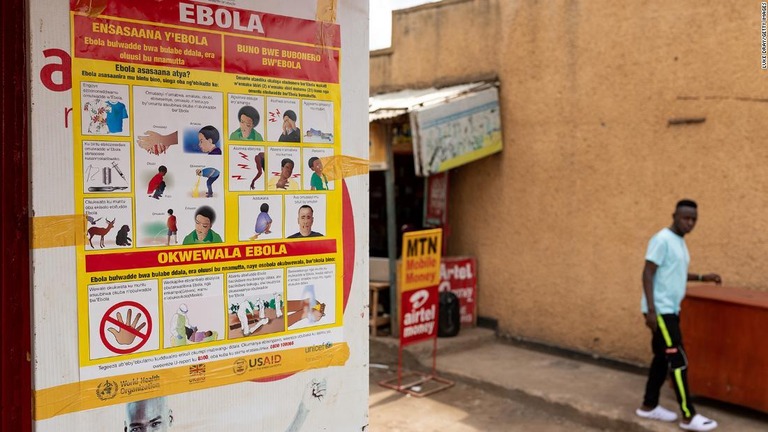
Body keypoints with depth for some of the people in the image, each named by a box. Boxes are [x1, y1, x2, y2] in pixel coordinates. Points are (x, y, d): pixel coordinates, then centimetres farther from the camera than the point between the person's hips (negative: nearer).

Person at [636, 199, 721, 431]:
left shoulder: (680, 242, 14)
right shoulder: (662, 239, -15)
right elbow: (648, 274, -19)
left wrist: (702, 277, 14)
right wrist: (651, 310, -23)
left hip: (671, 310, 9)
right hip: (660, 311, -9)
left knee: (663, 358, 13)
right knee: (678, 360, -7)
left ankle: (649, 406, 22)